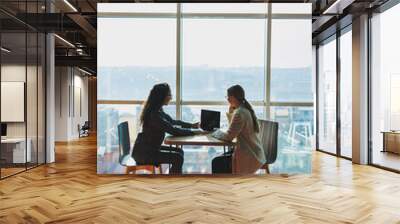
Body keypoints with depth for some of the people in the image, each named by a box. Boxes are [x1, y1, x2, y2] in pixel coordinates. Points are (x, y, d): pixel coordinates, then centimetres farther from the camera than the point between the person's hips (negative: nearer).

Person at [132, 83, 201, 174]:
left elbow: (172, 121, 20)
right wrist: (195, 132, -18)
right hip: (143, 152, -10)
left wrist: (191, 125, 14)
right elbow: (174, 131, -25)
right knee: (177, 158, -16)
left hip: (151, 148, 10)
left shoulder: (158, 110, 6)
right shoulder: (154, 114, -25)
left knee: (179, 151, 11)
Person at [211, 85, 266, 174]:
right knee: (221, 159, 19)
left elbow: (229, 137, -19)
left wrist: (216, 133, 0)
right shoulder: (246, 109, 8)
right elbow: (234, 130, 17)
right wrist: (231, 110, 7)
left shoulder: (239, 113, -21)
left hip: (249, 156, -10)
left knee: (216, 163, 0)